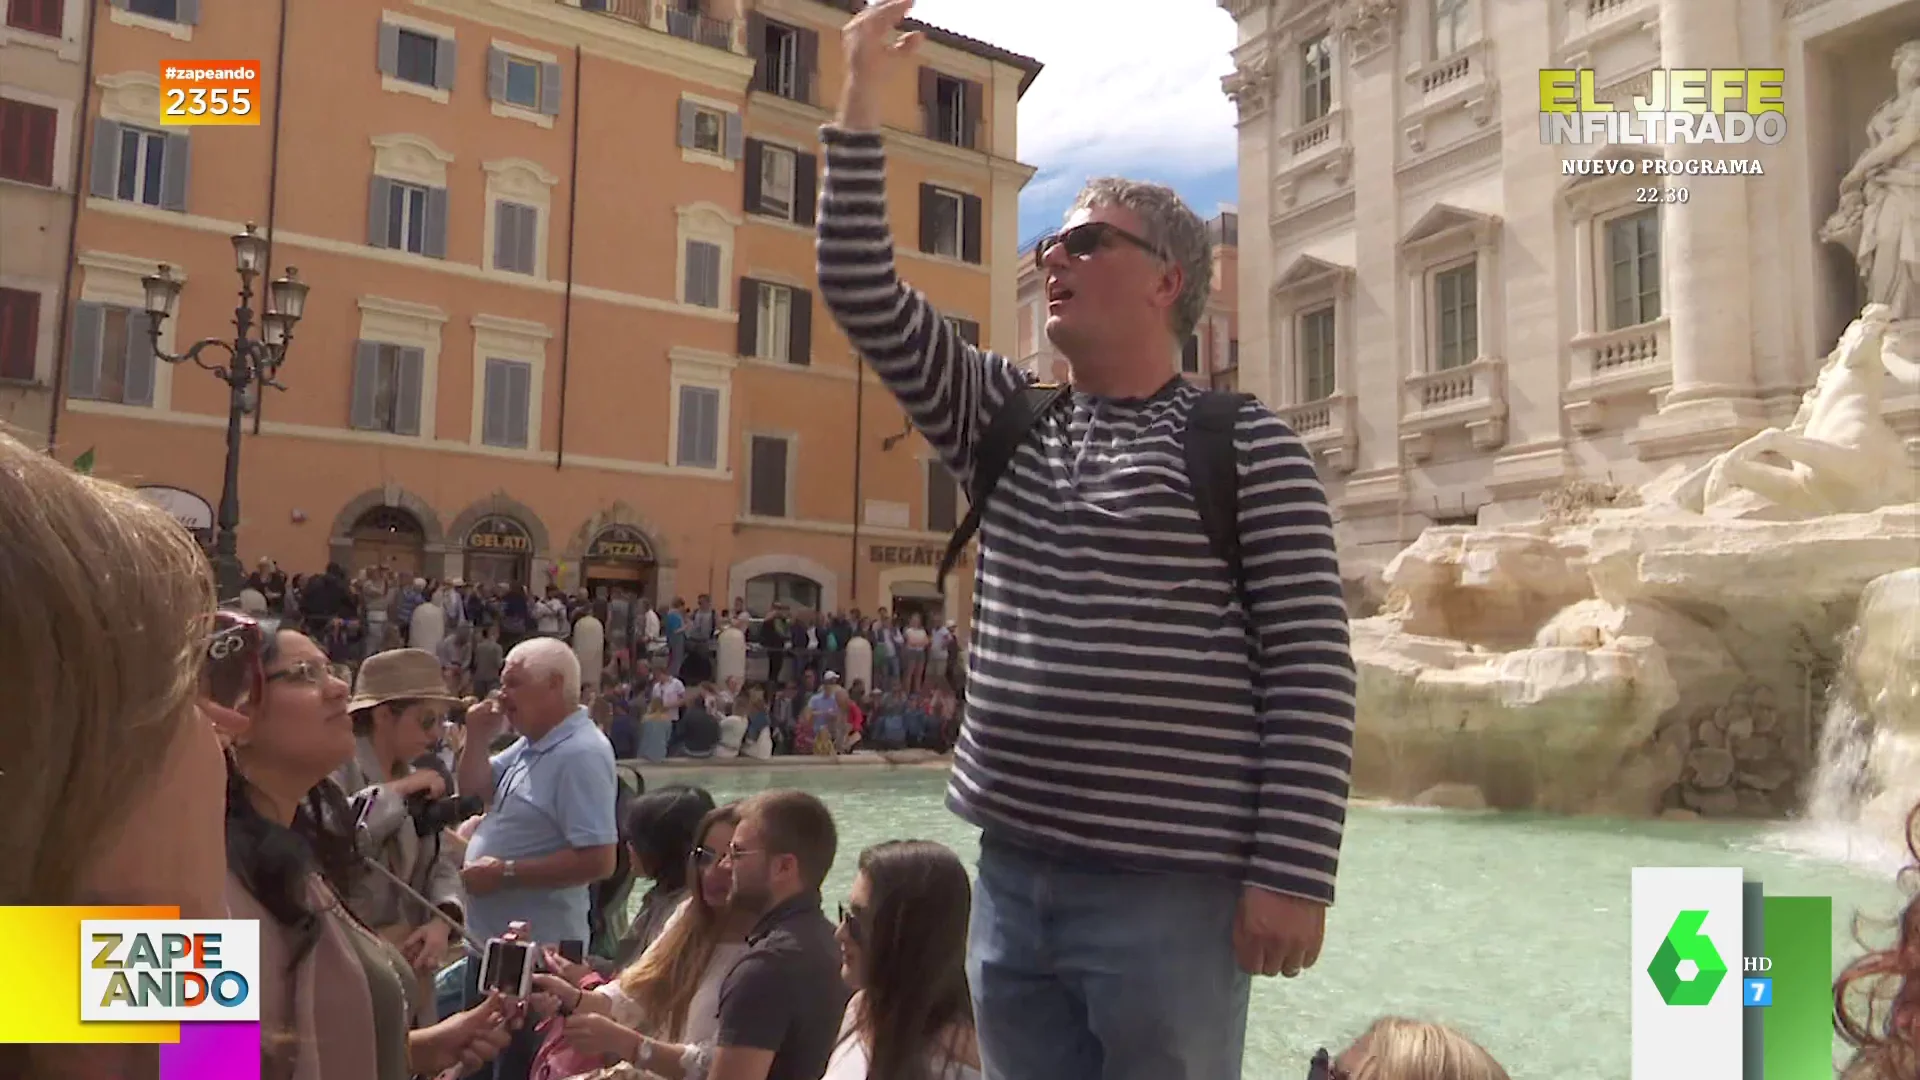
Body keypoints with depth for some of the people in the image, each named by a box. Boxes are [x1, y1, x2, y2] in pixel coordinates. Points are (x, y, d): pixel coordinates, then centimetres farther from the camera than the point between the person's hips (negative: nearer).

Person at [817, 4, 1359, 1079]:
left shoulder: (1246, 446, -6)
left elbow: (1312, 670, -10)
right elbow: (865, 299, 6)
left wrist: (1293, 874, -15)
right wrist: (862, 116, 0)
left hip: (1169, 890, -5)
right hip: (1013, 875, 6)